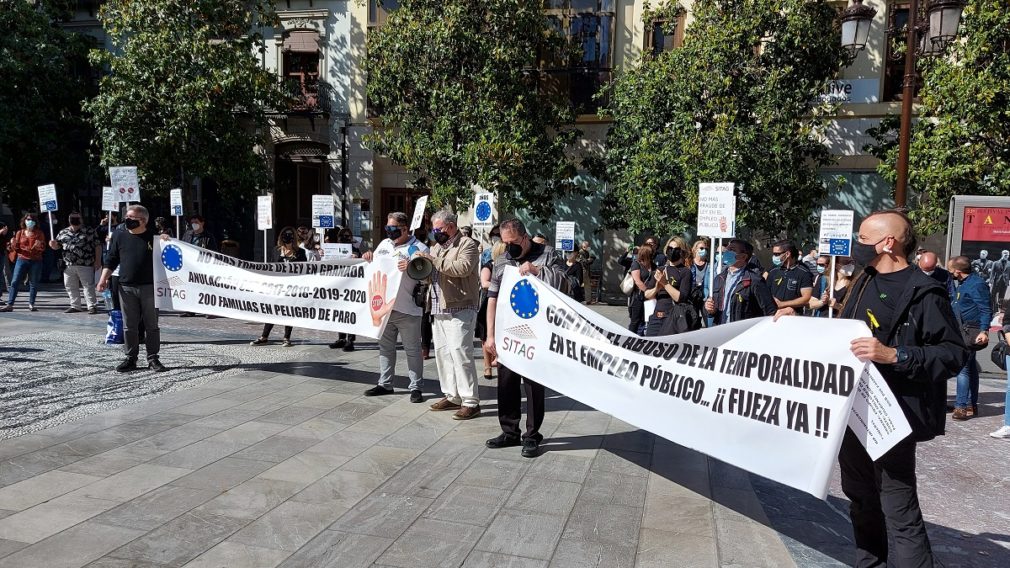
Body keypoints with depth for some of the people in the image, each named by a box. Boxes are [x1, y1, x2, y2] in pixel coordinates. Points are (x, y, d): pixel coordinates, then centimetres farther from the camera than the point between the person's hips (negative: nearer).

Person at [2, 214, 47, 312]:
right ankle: (9, 305, -4)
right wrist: (13, 244, -12)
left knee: (33, 284, 1)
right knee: (15, 282, -4)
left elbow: (43, 248, 1)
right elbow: (16, 248, 9)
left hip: (36, 261, -1)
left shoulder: (39, 233, 6)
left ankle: (31, 304, 9)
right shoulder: (20, 233, 9)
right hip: (22, 260, 1)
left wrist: (39, 246, -20)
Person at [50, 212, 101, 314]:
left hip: (85, 265, -4)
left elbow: (97, 246, -1)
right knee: (70, 287, 10)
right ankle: (75, 306, 21)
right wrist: (53, 245, -7)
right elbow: (57, 246, 18)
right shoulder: (63, 232, 13)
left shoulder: (89, 231, 1)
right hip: (68, 265, 5)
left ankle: (92, 306, 4)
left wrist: (97, 260, -7)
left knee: (88, 286, -2)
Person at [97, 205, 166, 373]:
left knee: (152, 325, 4)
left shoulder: (154, 236, 2)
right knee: (129, 326, 7)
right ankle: (130, 358, 17)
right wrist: (104, 278, 3)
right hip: (126, 288, 2)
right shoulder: (119, 236, 8)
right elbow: (111, 260, 12)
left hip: (149, 287, -2)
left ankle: (153, 359, 11)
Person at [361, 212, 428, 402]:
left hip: (407, 308, -6)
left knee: (412, 349, 3)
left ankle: (415, 387, 11)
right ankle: (385, 384, 27)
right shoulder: (384, 244, 12)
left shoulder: (418, 248, -7)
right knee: (385, 347, 16)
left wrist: (411, 267, -28)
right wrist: (368, 257, 4)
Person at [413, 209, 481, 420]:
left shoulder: (467, 244, -6)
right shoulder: (437, 246, 21)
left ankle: (470, 402, -6)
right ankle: (452, 396, 21)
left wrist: (433, 259, -20)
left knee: (460, 353, -11)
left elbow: (463, 268, -22)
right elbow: (428, 272, 22)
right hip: (438, 309, 9)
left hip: (459, 309, -9)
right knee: (442, 353, 11)